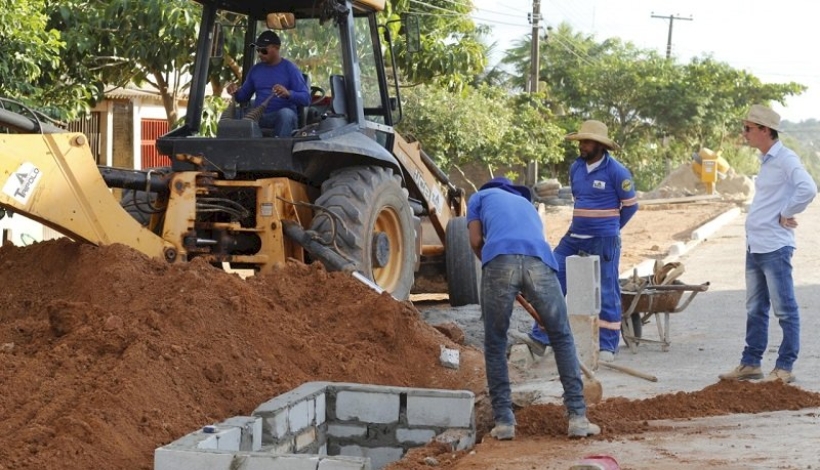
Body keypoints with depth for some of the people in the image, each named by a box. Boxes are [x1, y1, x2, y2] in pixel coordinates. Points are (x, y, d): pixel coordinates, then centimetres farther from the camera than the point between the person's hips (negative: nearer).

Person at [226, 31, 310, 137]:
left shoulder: (290, 68, 1)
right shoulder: (256, 69, 17)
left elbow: (306, 98, -7)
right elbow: (244, 96, 23)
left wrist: (288, 93, -26)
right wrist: (236, 92, 0)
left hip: (283, 117, -3)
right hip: (258, 116, 3)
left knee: (285, 113, -39)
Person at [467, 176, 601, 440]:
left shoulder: (481, 196, 32)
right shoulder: (527, 204, 41)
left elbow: (476, 241, 19)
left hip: (500, 259, -2)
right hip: (540, 260, 2)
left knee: (495, 343, 14)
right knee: (562, 338, 17)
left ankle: (503, 421, 11)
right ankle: (578, 417, 12)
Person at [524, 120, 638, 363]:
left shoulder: (616, 171, -11)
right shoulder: (576, 168, 7)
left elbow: (630, 205, -1)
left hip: (604, 242, -6)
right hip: (575, 238, 6)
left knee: (607, 292, 1)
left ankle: (608, 346, 10)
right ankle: (540, 338, 2)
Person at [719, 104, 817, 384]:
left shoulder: (785, 160, -14)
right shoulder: (766, 161, 15)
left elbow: (807, 190, -28)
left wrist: (787, 214, -17)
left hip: (774, 248, -10)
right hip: (754, 246, 10)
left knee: (784, 310, -1)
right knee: (755, 310, 14)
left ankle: (784, 368, 3)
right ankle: (751, 364, 21)